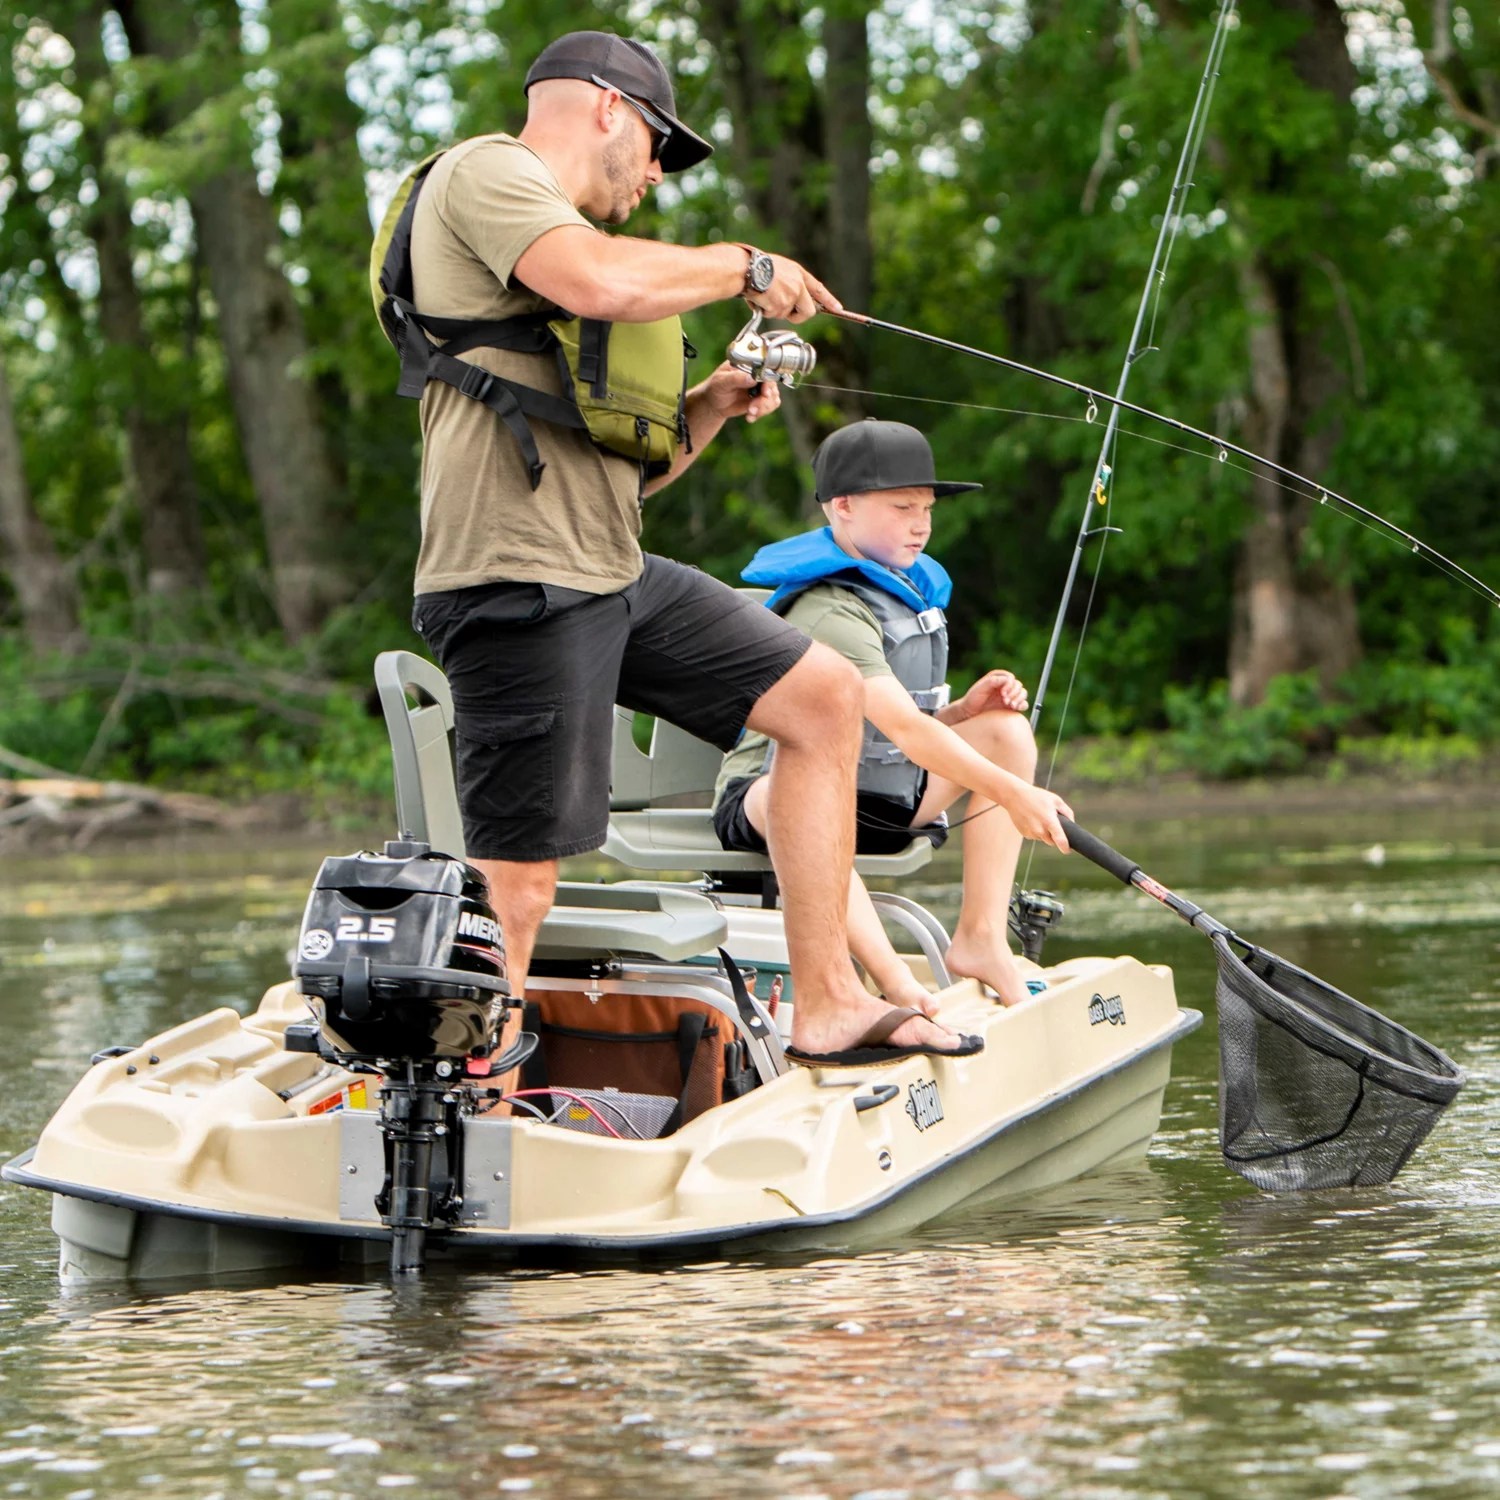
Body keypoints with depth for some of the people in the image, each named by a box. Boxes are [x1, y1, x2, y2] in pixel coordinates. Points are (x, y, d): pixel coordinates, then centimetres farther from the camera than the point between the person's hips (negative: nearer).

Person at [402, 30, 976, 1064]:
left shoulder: (564, 236, 27)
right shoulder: (484, 173, -2)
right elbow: (604, 284, -23)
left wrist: (713, 406, 13)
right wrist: (744, 266, -7)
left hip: (617, 579, 10)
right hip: (518, 586, -10)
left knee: (826, 697, 11)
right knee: (516, 895, -12)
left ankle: (829, 1006, 11)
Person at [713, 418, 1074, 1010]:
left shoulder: (910, 590, 11)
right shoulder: (829, 612, -22)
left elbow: (916, 727, 17)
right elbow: (901, 728, -32)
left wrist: (965, 709, -6)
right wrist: (1012, 795, -37)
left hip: (877, 800, 9)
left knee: (1006, 731, -1)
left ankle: (980, 938, -8)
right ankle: (896, 984, -47)